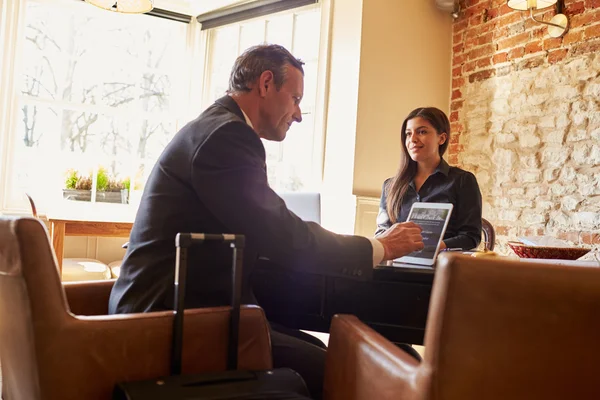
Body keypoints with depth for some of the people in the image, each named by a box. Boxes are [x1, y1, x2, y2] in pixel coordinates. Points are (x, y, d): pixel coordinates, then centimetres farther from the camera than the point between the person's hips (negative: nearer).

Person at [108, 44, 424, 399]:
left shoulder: (218, 130, 15)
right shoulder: (225, 134, -16)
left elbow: (269, 234, 13)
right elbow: (284, 239, -21)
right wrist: (378, 248, -7)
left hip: (180, 305, 10)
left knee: (319, 351, 5)